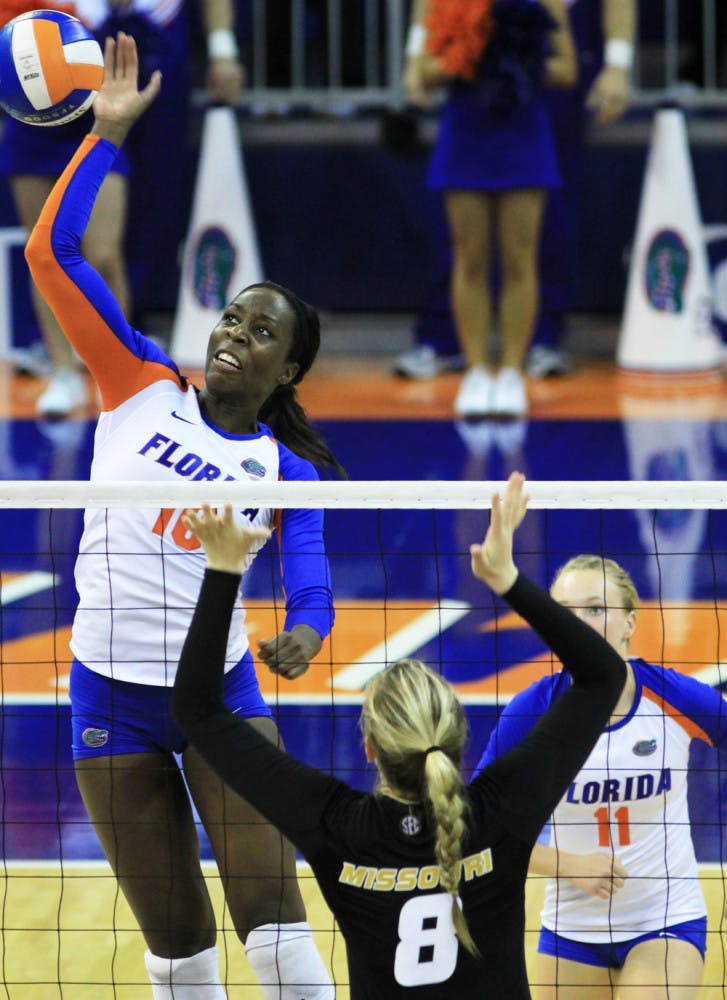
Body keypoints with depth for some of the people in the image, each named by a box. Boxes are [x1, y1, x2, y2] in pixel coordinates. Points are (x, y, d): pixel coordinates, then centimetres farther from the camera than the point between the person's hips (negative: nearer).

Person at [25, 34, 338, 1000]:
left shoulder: (288, 469, 0)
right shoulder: (142, 387, 1)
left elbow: (312, 592, -11)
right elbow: (53, 250, -5)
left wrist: (301, 638, -35)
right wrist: (108, 132, -9)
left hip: (218, 690, -1)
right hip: (111, 693, 1)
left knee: (269, 904, -13)